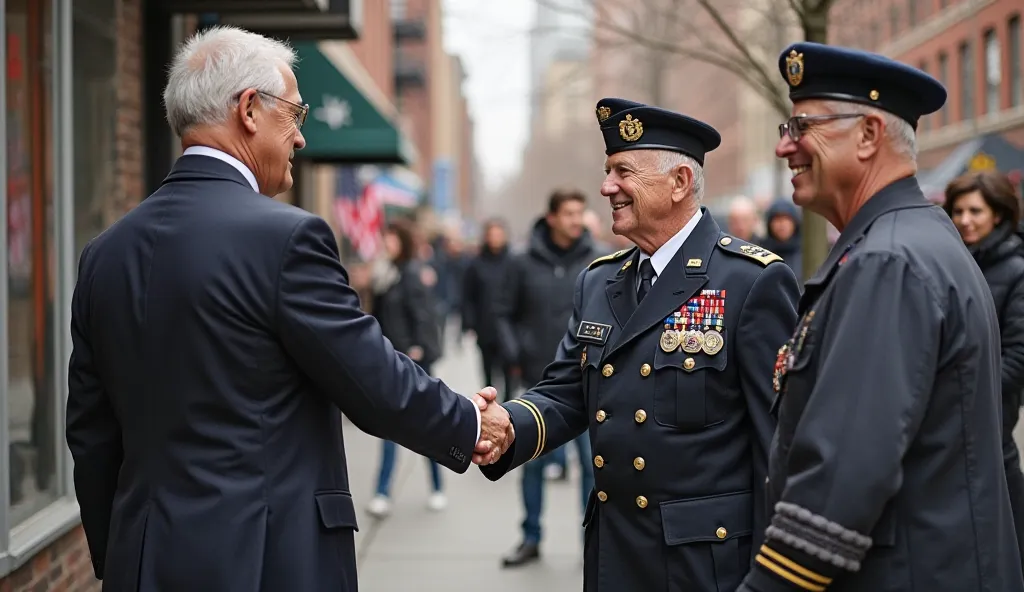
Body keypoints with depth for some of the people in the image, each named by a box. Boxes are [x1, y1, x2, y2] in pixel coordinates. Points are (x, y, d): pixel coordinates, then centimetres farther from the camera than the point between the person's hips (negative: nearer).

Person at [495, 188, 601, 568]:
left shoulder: (598, 263, -3)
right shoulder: (525, 264, -1)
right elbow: (506, 313, 6)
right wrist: (514, 354, -5)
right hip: (541, 382, 2)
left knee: (592, 462, 1)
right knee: (534, 462, 11)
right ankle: (531, 538, 23)